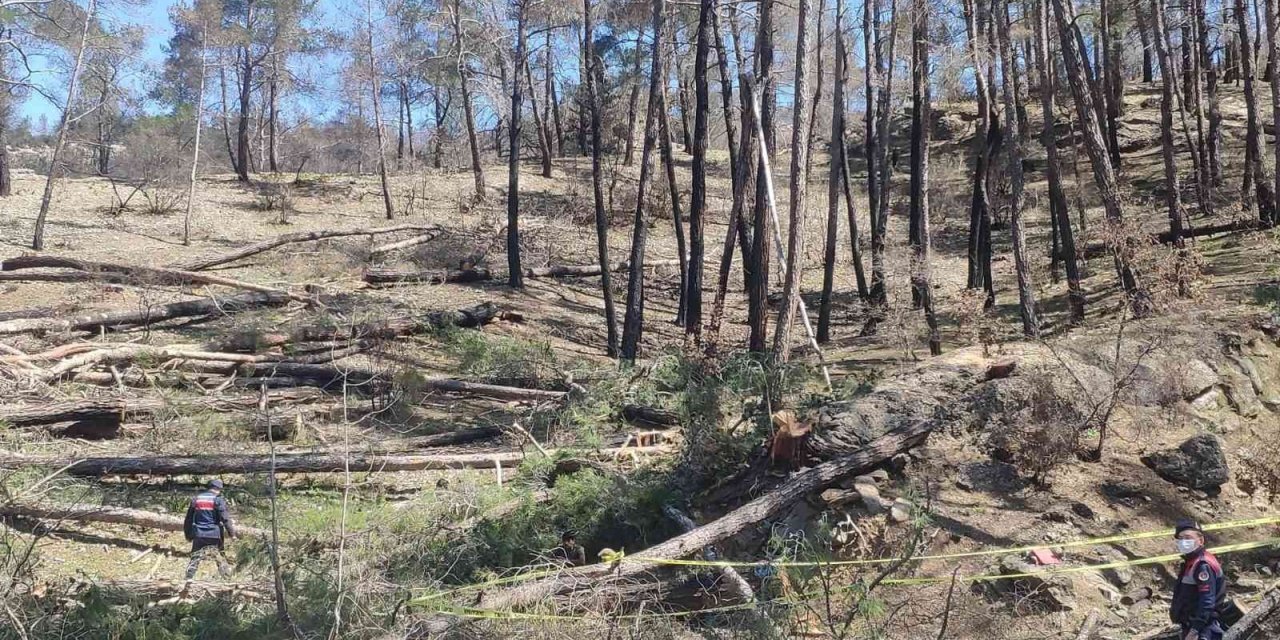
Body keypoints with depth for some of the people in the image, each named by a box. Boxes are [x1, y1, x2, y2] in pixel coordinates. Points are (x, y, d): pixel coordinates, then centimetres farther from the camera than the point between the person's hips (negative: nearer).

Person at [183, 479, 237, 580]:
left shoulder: (196, 499, 11)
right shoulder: (218, 499, -5)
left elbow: (188, 519, 15)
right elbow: (225, 518, -11)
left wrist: (188, 535, 23)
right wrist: (232, 533, -7)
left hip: (198, 535, 3)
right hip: (214, 535, -3)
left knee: (195, 557, 8)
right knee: (220, 558, 7)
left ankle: (189, 578, -1)